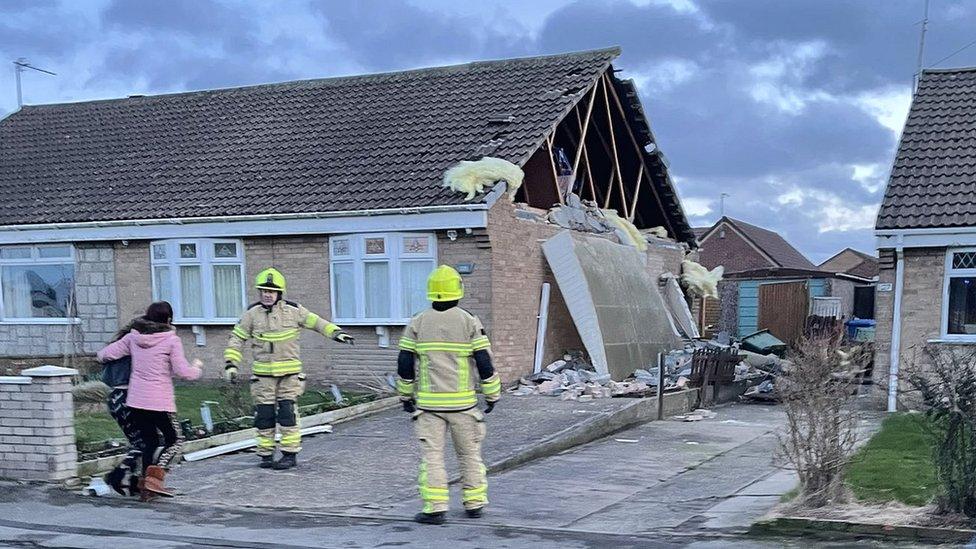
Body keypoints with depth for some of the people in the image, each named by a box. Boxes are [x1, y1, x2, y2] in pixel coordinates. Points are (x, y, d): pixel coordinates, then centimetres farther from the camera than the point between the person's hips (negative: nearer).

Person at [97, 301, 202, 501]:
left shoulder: (133, 337, 6)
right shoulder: (171, 340, -8)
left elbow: (104, 355, 7)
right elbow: (183, 372, -10)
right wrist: (197, 368, 11)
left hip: (135, 400, 5)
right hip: (160, 402, -5)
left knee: (149, 441, 17)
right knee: (174, 441, 10)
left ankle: (146, 484, 15)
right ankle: (155, 478, -7)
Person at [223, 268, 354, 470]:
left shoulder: (293, 311, 0)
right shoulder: (252, 314, 1)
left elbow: (316, 322, 8)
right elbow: (237, 339, 5)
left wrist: (336, 332, -2)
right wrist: (231, 363, -3)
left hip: (289, 373, -1)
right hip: (263, 374, 1)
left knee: (287, 413, -5)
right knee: (264, 414, 3)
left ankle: (290, 454, 3)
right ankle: (266, 454, 15)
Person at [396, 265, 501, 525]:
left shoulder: (417, 323, 1)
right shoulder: (469, 322, -4)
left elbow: (404, 364, 2)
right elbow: (484, 362, -4)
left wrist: (406, 396, 13)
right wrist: (492, 395, 6)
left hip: (428, 402, 0)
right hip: (462, 402, 0)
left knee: (431, 454, 3)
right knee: (469, 453, 13)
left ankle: (435, 507, -3)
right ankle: (474, 503, 19)